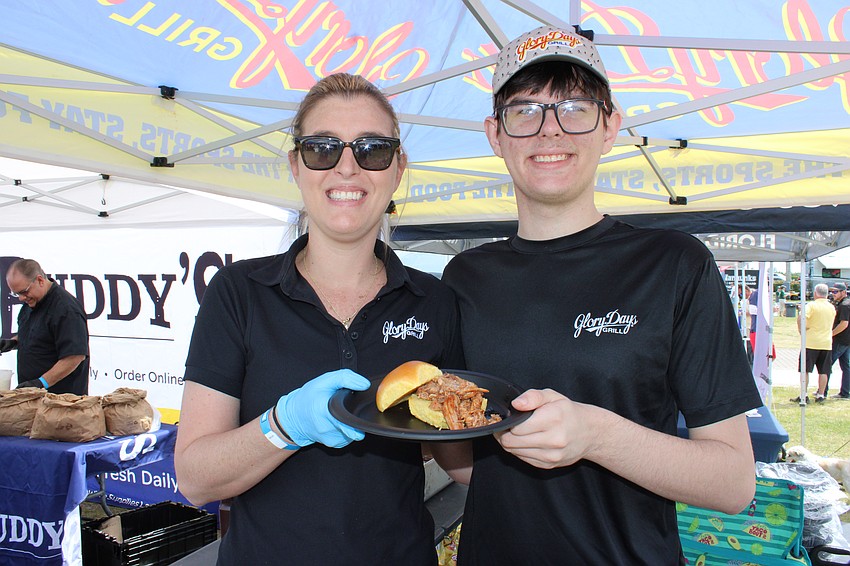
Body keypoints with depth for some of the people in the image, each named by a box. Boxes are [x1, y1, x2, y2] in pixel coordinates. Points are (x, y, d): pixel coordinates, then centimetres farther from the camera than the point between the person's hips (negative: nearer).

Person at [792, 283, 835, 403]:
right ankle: (821, 395, 12)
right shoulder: (832, 307, 8)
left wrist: (800, 328, -11)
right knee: (823, 371, 9)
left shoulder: (812, 305, -9)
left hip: (811, 342, -4)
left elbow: (801, 316, -25)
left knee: (805, 370, 1)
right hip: (826, 343, 5)